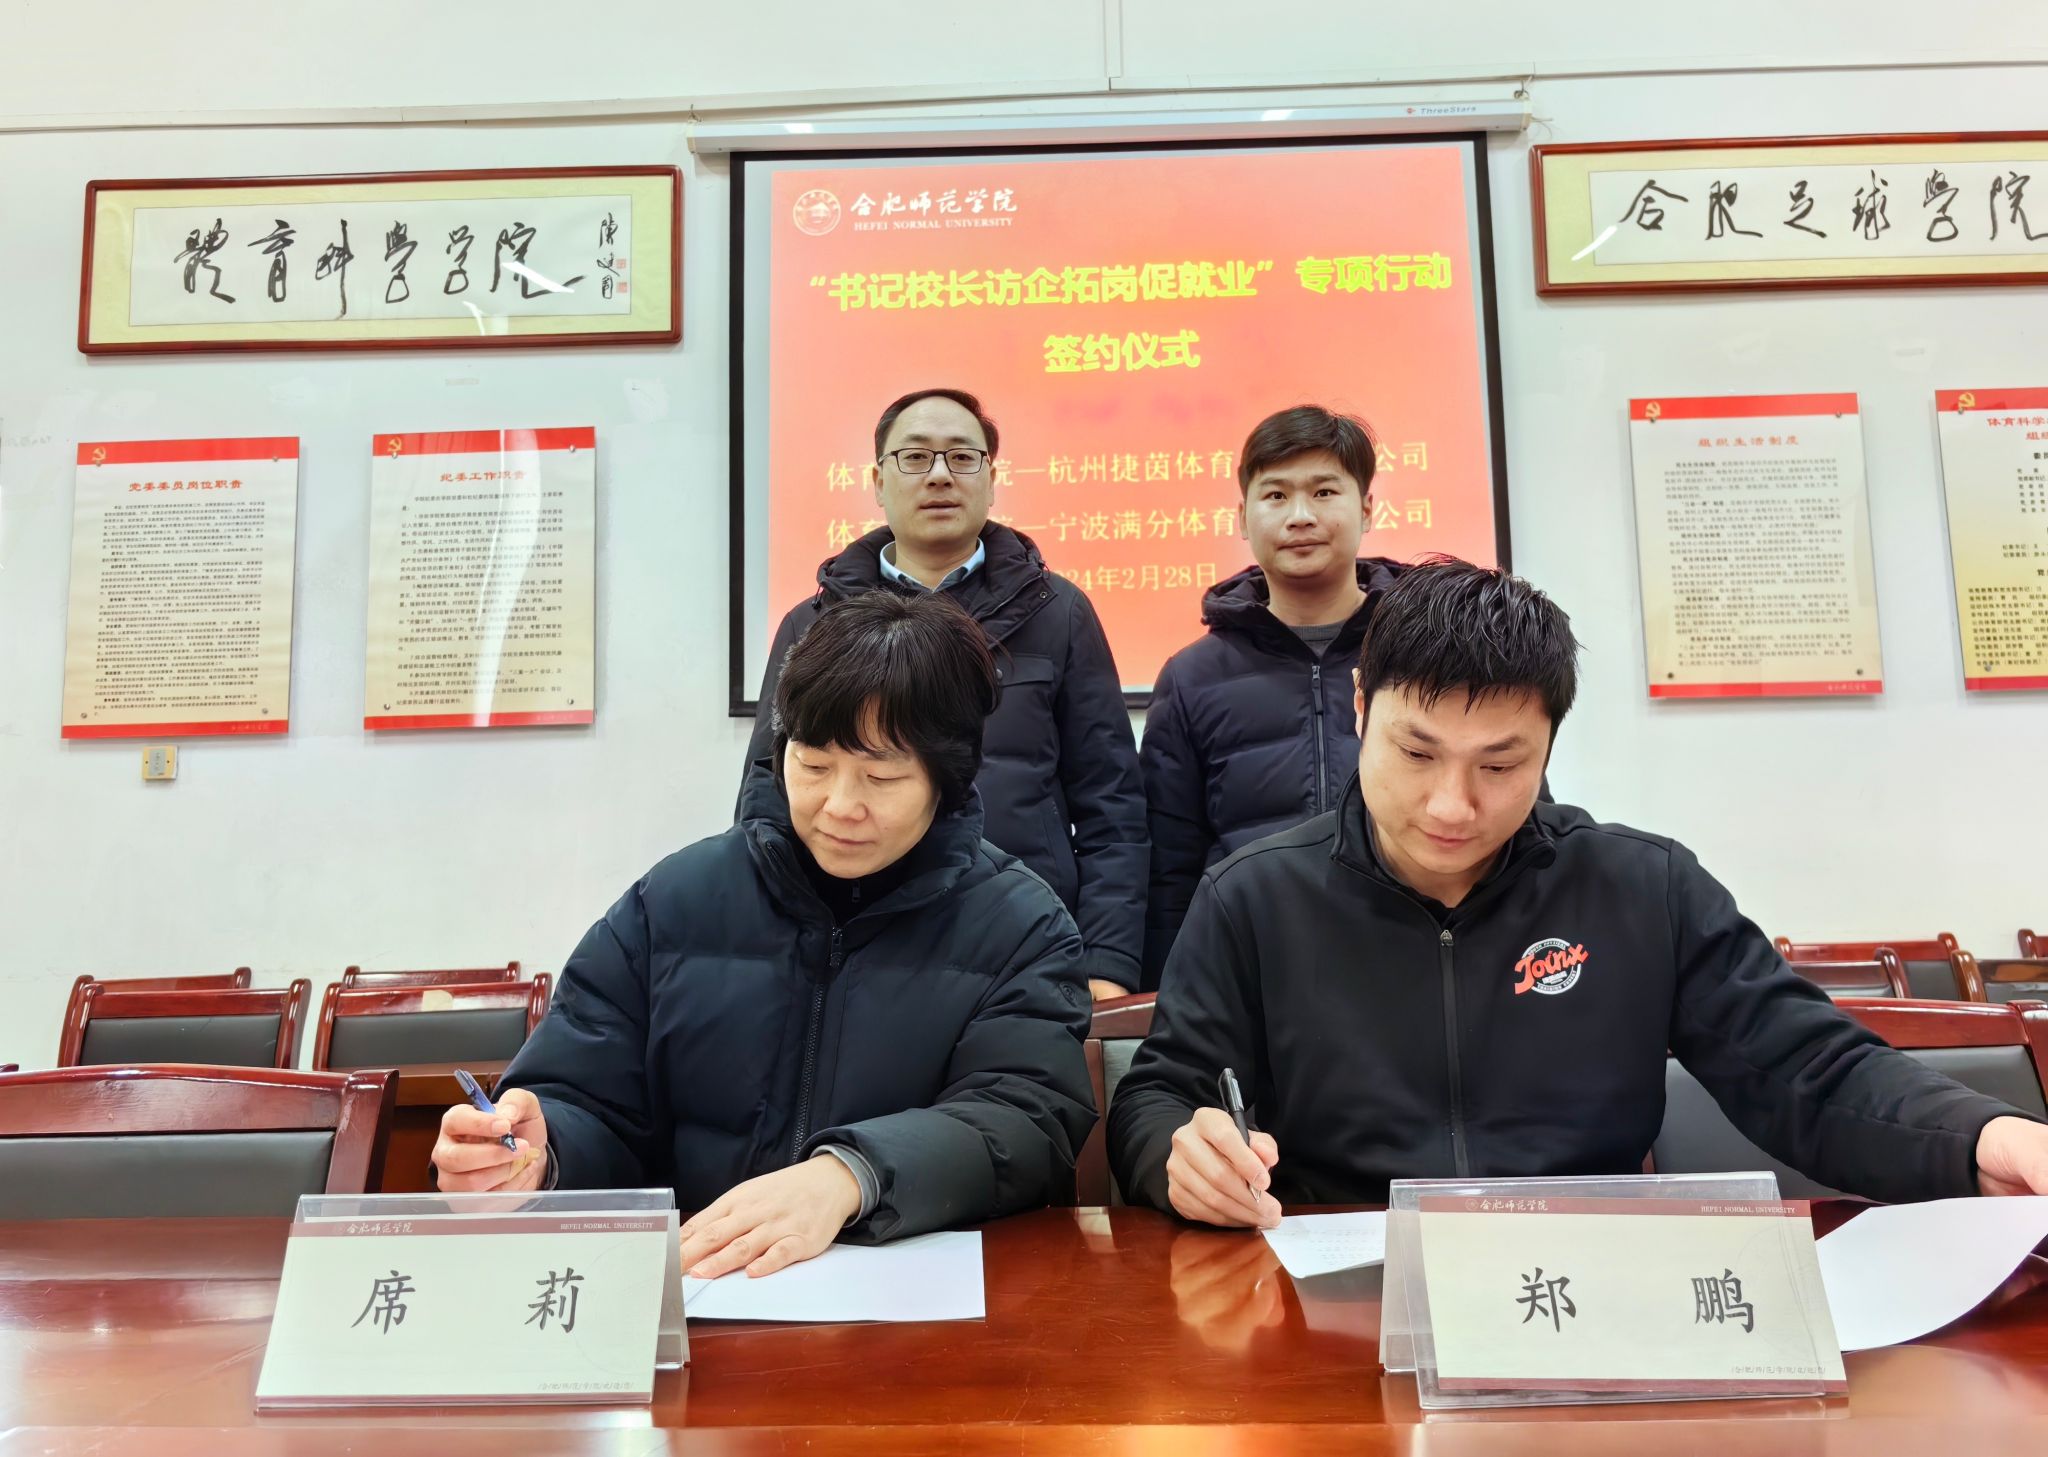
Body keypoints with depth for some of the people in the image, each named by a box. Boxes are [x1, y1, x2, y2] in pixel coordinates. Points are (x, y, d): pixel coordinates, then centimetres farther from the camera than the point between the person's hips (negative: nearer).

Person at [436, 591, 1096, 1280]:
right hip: (684, 1295, 3)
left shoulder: (1021, 927, 0)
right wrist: (533, 1158, -16)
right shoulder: (676, 900, 7)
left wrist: (847, 1175, -29)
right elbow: (590, 1112, 8)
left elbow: (1028, 1121, -13)